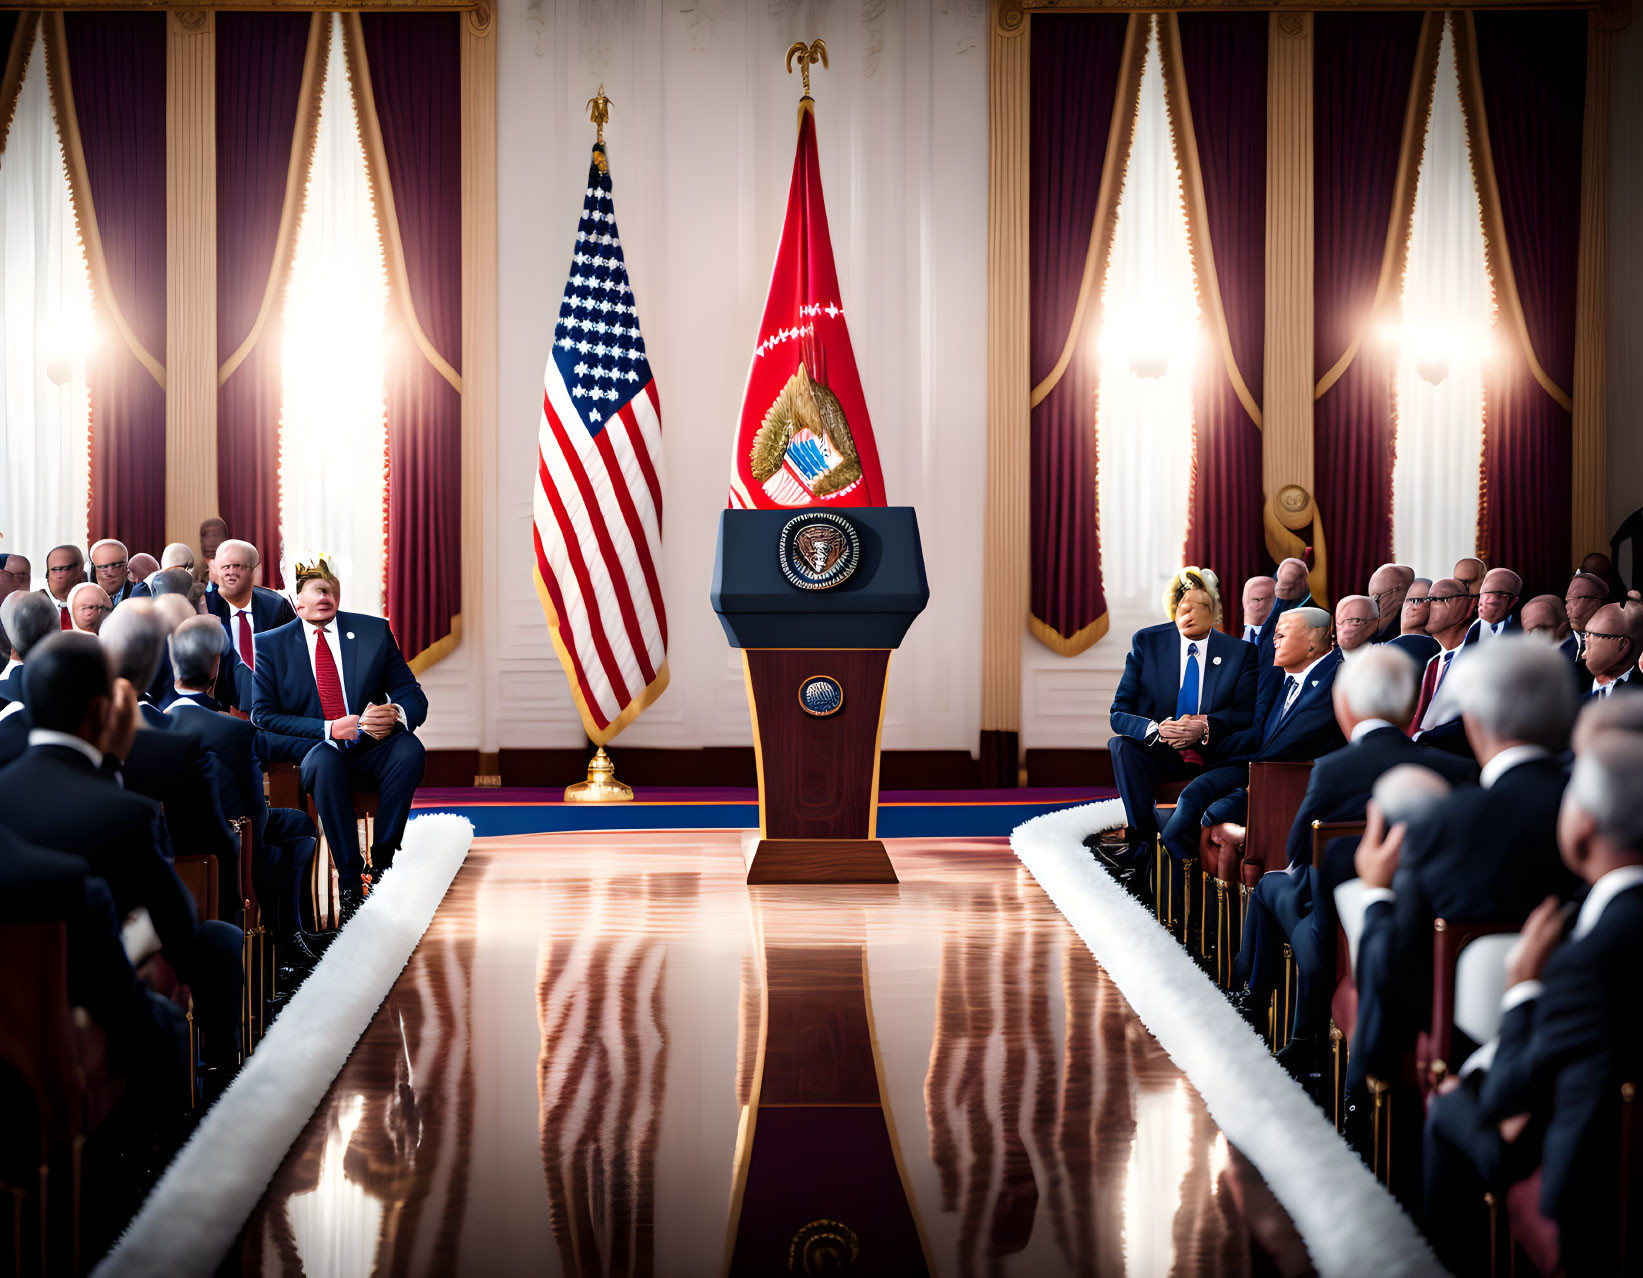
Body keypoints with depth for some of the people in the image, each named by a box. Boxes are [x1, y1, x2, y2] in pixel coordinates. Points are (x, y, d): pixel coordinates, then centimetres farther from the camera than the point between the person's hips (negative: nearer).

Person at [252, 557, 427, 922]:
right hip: (314, 753, -2)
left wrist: (396, 714, -21)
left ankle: (382, 861, -23)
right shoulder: (271, 645, 5)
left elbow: (415, 699, 6)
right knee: (326, 760, -37)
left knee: (410, 747, -31)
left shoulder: (375, 631, 7)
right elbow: (263, 716, -2)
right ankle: (350, 881, -33)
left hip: (371, 754, 2)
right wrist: (328, 729, -16)